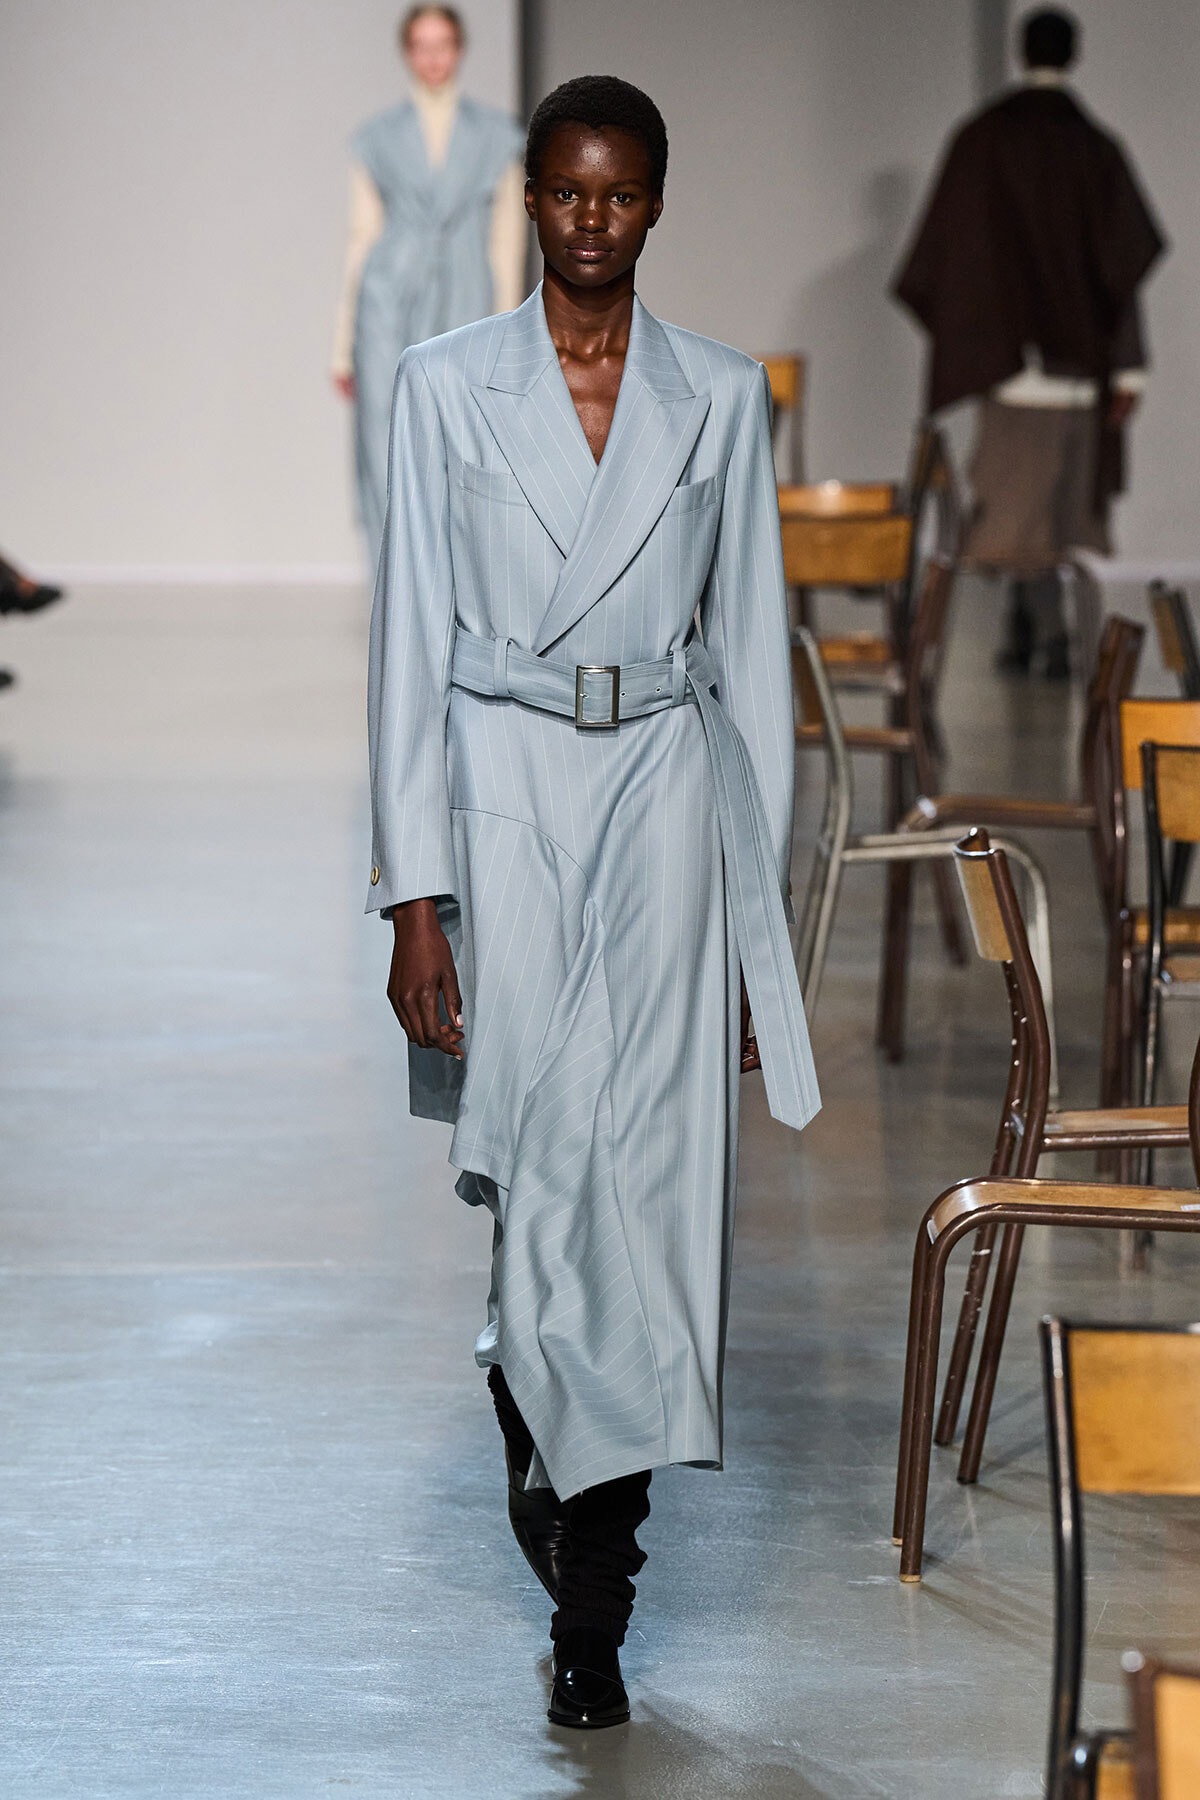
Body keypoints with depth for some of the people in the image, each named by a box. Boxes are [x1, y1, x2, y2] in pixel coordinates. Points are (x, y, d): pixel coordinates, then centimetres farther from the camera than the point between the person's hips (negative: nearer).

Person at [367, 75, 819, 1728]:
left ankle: (589, 1607, 3)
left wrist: (762, 906, 5)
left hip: (667, 797, 1)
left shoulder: (722, 397, 6)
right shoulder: (448, 387, 2)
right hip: (505, 797, -1)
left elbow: (749, 650, 8)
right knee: (547, 1165, -5)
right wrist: (416, 894, -7)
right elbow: (413, 643, -1)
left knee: (650, 1168, -5)